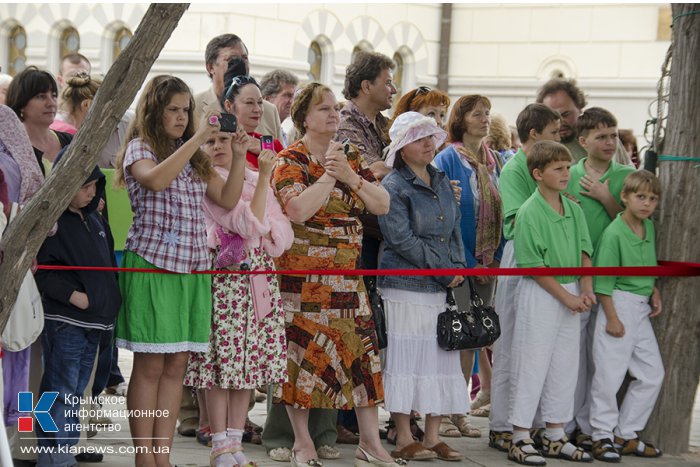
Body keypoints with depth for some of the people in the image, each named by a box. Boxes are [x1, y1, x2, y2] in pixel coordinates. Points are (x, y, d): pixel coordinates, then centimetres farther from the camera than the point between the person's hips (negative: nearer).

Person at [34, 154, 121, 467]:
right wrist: (73, 295, -20)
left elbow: (109, 263, 24)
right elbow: (42, 269, -15)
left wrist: (111, 300, 15)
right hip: (64, 321, -8)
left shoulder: (95, 219, 15)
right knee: (61, 391, -7)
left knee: (75, 392, 13)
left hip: (95, 321, 8)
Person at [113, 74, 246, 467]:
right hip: (152, 266, -6)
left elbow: (228, 199, 13)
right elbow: (155, 179, -21)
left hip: (192, 269, 6)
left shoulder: (195, 158, 18)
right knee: (150, 365, -5)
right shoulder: (140, 149, 1)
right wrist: (197, 139, -19)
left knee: (177, 365, 4)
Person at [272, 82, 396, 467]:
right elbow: (297, 209, -21)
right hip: (302, 274, -6)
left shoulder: (351, 157, 14)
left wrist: (351, 177, -9)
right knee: (302, 353, -2)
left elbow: (382, 205, 5)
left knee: (362, 352, 3)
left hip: (348, 276, 6)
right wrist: (328, 176, -16)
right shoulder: (290, 160, -5)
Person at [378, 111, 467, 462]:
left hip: (443, 288, 7)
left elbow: (454, 229, 17)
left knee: (441, 359, 7)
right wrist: (445, 269, -14)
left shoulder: (442, 182, 14)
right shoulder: (394, 187, -9)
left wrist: (459, 266, 0)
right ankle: (404, 440, 4)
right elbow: (401, 239, -15)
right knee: (405, 359, -3)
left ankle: (432, 438, 14)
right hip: (405, 286, -7)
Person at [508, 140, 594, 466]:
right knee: (532, 365, -2)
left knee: (565, 366, 11)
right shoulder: (529, 213, -15)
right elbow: (534, 265, -16)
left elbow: (584, 251, 12)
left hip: (571, 294, 7)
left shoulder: (574, 209, 7)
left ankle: (555, 437, 21)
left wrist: (586, 289, -3)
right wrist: (565, 297, -15)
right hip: (539, 295, -7)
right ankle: (520, 439, 5)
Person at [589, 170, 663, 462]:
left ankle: (626, 433, 20)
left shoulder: (649, 228, 7)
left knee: (652, 373, 11)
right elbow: (603, 280, -16)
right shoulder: (614, 233, -17)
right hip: (619, 304, -8)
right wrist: (612, 317, -16)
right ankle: (603, 435, 12)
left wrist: (654, 292, 9)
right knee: (610, 374, -2)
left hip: (642, 309, 8)